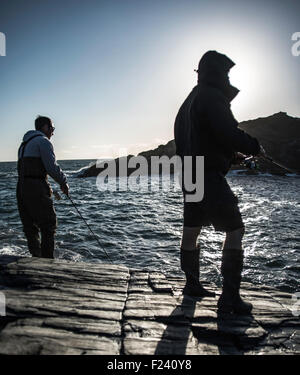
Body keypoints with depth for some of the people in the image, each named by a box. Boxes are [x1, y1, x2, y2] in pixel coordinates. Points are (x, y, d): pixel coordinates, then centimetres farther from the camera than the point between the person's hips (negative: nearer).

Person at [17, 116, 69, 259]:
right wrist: (63, 182, 2)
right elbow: (52, 167, -13)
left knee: (30, 227, 13)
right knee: (49, 225, -2)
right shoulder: (43, 141, -3)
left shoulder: (24, 143, 25)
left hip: (21, 187, 9)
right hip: (36, 188, -9)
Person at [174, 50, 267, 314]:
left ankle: (192, 284, 28)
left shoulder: (190, 100, 21)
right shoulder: (213, 97, -9)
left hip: (189, 175, 10)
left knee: (191, 230, 14)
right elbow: (229, 134, -21)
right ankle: (230, 297, -1)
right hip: (209, 176, -10)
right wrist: (255, 147, -2)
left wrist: (232, 155, 21)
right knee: (235, 230, -3)